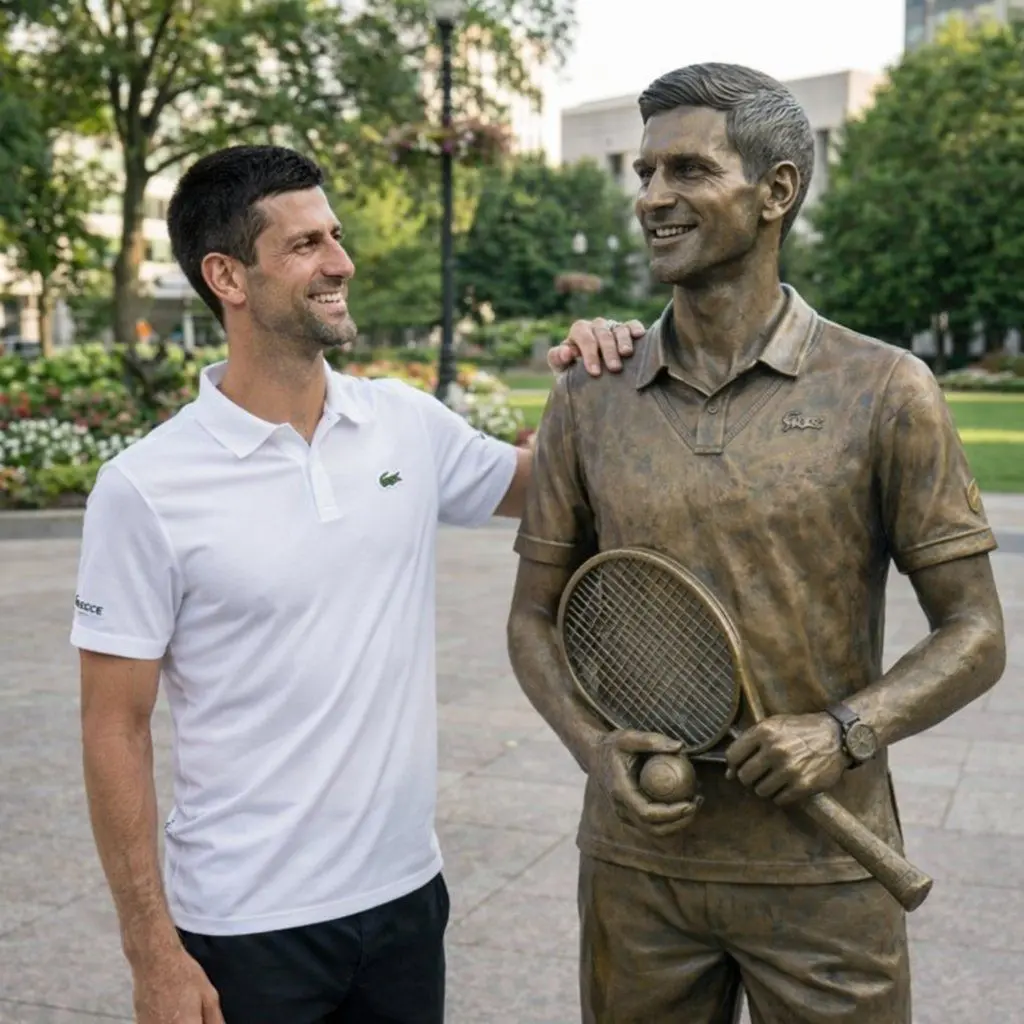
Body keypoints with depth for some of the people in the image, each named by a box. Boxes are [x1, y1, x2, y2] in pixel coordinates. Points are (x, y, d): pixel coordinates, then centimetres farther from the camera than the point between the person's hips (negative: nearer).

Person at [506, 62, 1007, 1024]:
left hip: (825, 872, -2)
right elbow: (535, 617, 8)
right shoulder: (587, 401, 2)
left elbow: (973, 634, -3)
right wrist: (596, 748, -9)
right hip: (634, 860, 2)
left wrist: (848, 730, -19)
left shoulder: (886, 391, -6)